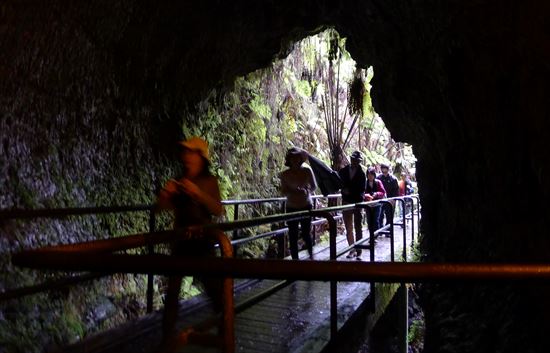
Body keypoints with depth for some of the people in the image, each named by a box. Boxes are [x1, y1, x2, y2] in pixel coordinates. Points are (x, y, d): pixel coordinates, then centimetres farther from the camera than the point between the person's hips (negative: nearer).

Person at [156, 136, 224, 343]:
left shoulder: (209, 181, -3)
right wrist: (165, 193, -18)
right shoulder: (178, 181, 5)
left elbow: (218, 211, -14)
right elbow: (160, 208, 3)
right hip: (180, 241, 2)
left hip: (203, 242, -2)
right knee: (172, 289, 1)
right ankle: (167, 338, 12)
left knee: (214, 286, 0)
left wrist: (198, 193, -27)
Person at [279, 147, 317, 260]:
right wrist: (294, 192, -20)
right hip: (291, 207, 1)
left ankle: (311, 254, 28)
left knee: (306, 233, 2)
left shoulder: (307, 171, -3)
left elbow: (314, 186, 7)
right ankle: (295, 258, 15)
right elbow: (283, 191, -1)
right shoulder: (285, 174, -2)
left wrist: (307, 191, -14)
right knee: (293, 235, 2)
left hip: (306, 206, -1)